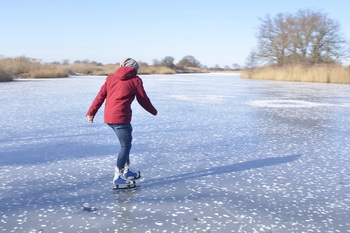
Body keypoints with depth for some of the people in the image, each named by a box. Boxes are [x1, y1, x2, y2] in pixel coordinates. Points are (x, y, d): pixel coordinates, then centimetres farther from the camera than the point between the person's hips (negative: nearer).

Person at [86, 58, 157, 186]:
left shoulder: (110, 78, 15)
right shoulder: (135, 80, 2)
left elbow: (100, 96, 10)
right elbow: (143, 99, 7)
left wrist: (91, 112, 11)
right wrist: (154, 111, 22)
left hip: (108, 117, 7)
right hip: (121, 117, -7)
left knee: (126, 142, 22)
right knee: (126, 146, 3)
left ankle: (126, 170, 30)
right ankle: (118, 176, 4)